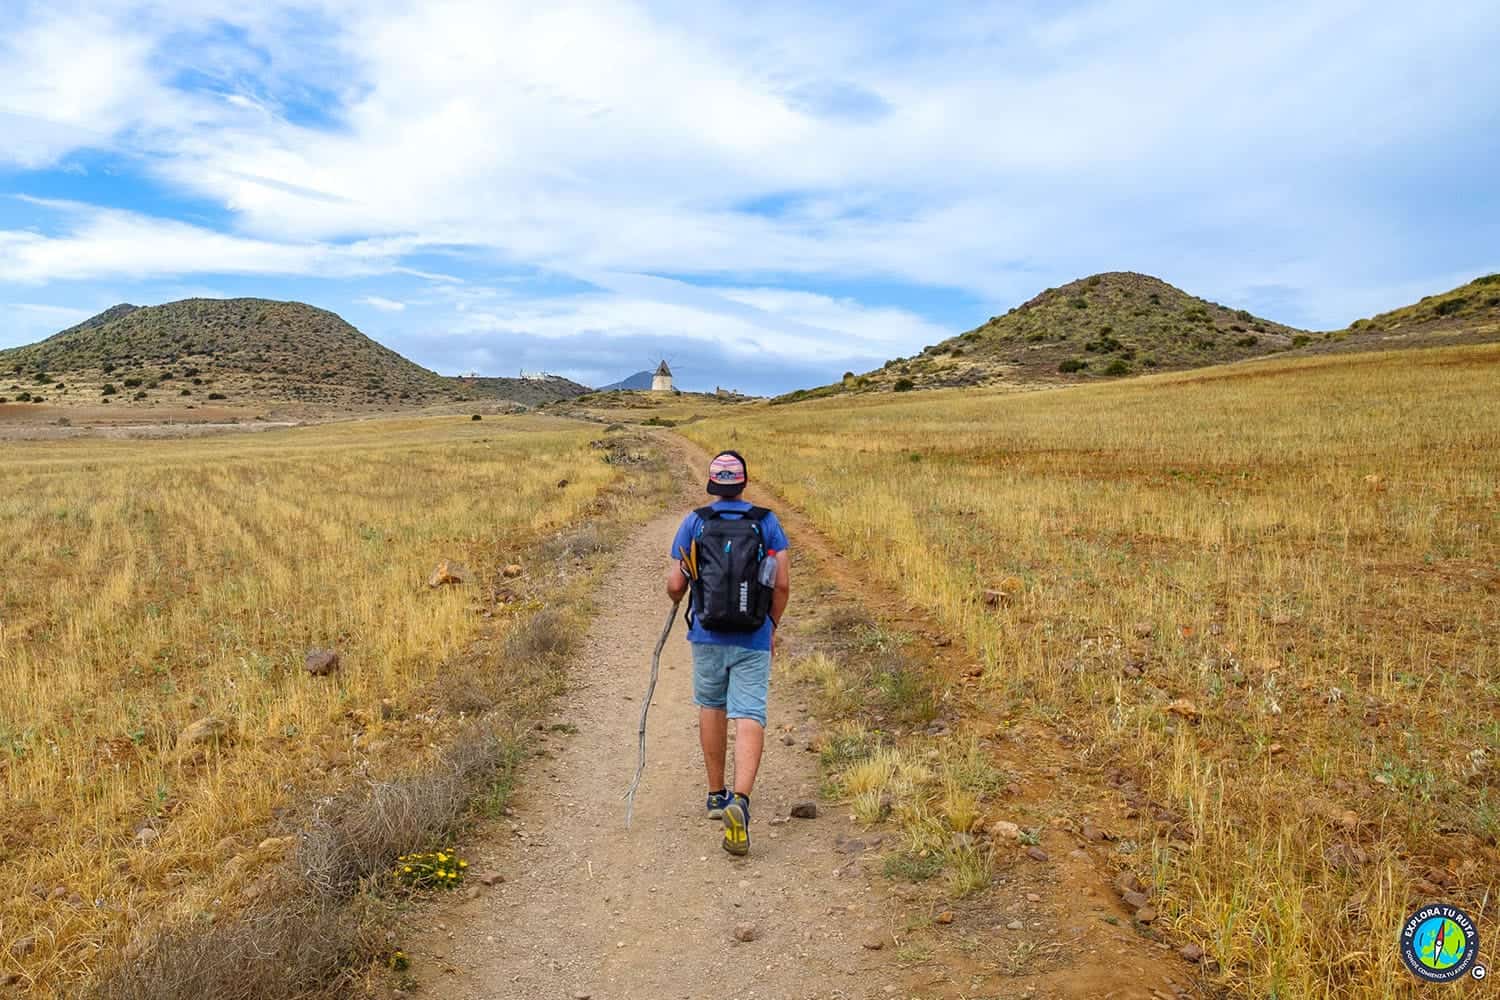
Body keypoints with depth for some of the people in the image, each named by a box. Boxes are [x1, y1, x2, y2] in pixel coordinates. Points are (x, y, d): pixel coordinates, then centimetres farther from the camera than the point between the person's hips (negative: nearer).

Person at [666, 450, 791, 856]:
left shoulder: (694, 522, -1)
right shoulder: (766, 522, 0)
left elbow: (675, 585, -2)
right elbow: (783, 584, -3)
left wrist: (678, 598, 22)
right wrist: (773, 625, 12)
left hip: (707, 635, 1)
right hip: (753, 639, -1)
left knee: (711, 705, 21)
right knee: (749, 717, -2)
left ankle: (716, 795, 29)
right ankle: (740, 799, -23)